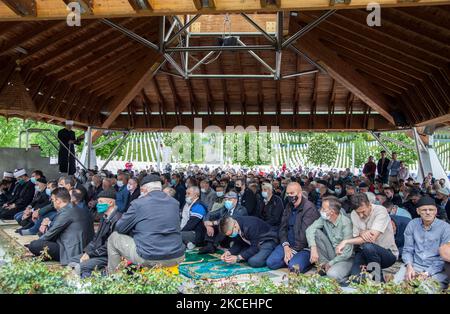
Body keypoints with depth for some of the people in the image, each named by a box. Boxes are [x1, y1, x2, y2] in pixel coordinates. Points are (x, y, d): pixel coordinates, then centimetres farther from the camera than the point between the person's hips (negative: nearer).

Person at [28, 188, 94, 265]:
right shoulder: (78, 210, 13)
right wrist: (49, 224, 8)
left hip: (71, 252, -10)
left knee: (34, 245, -16)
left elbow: (51, 233, -7)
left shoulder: (66, 212, -15)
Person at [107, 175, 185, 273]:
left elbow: (119, 228, 4)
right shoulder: (175, 203, 7)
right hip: (176, 258, 5)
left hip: (148, 259, -4)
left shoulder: (138, 203, -7)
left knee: (113, 237, 18)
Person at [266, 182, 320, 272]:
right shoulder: (288, 207, 9)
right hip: (288, 244, 6)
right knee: (270, 263, -12)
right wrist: (286, 246, -10)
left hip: (304, 247, -6)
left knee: (294, 267, -30)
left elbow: (305, 234, -19)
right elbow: (282, 228, 6)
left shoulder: (309, 208, -15)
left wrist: (293, 251, -16)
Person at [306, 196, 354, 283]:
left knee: (332, 275, -35)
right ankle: (323, 264, -6)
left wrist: (330, 263, -17)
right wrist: (313, 248, -30)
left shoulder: (345, 223, -23)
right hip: (330, 253, 6)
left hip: (344, 258, -6)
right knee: (316, 232, -16)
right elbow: (310, 229, -15)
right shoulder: (324, 218, -6)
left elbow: (347, 252, -22)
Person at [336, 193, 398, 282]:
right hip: (364, 252, 4)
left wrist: (345, 242, -28)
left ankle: (377, 280, -15)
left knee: (368, 246, -37)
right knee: (355, 277, -24)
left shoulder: (380, 211, -18)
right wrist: (361, 234, -23)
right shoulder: (353, 214, 0)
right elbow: (356, 238, 2)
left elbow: (372, 238, -27)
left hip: (388, 254, -4)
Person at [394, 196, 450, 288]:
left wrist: (427, 273, -17)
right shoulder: (412, 224, 4)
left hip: (437, 268, -2)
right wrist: (409, 266, -12)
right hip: (415, 265, 2)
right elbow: (407, 250, 7)